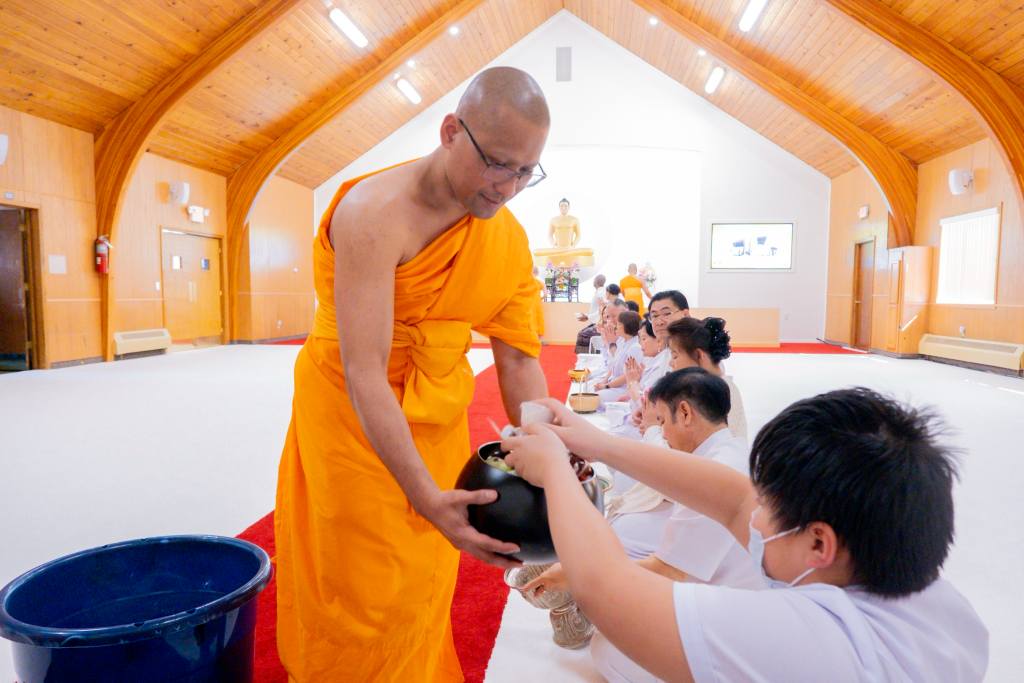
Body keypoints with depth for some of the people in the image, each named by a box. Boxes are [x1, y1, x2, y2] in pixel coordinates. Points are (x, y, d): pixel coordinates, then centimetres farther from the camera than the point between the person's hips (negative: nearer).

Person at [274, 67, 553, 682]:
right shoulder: (376, 212, -24)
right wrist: (427, 497, -36)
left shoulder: (510, 239, -4)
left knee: (425, 591, 18)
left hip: (438, 418, 5)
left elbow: (519, 358, -4)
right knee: (364, 601, 8)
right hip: (353, 419, -5)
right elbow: (364, 372, -31)